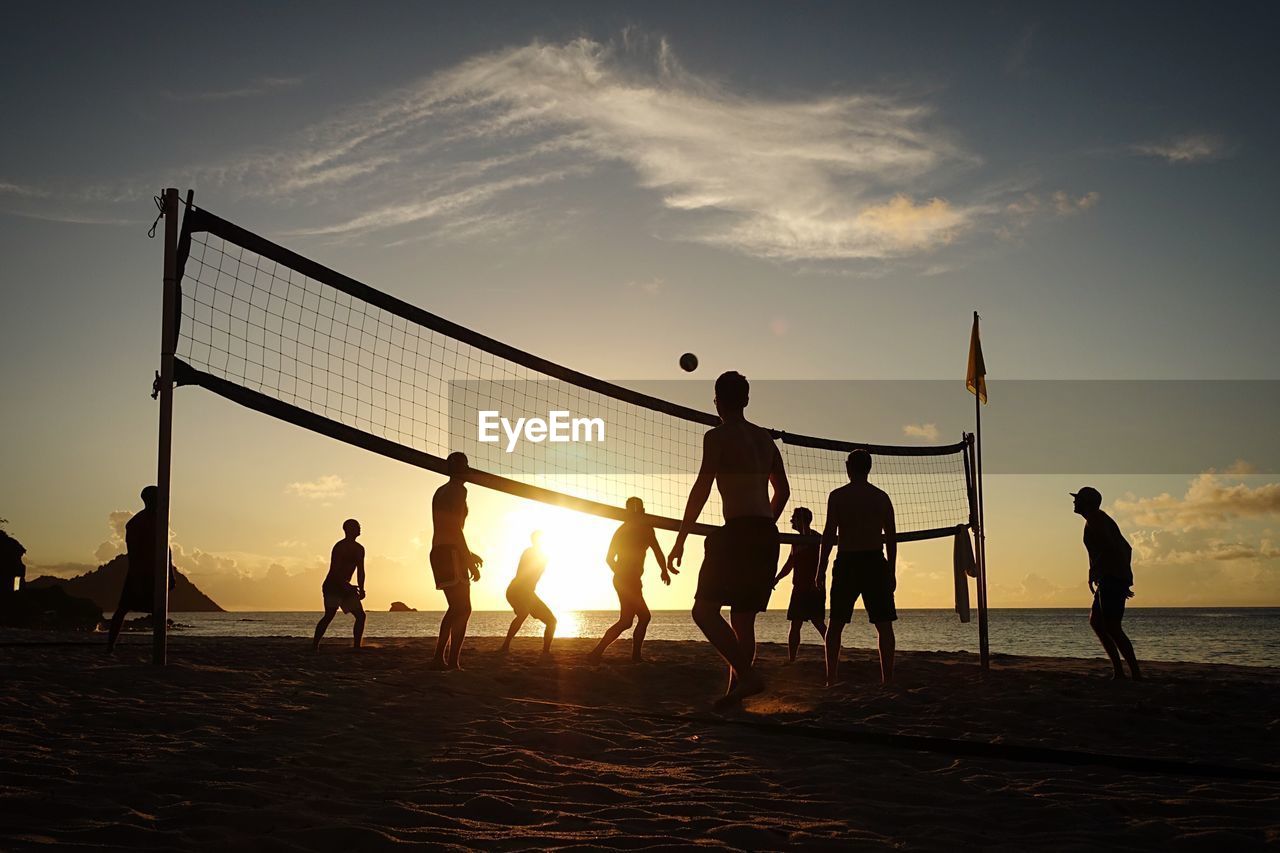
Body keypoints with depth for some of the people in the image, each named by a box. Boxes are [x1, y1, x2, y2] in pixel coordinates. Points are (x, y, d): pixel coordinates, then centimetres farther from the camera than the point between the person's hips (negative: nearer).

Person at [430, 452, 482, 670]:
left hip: (438, 552, 9)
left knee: (456, 608, 16)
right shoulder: (458, 490, -8)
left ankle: (439, 659, 14)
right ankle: (452, 661, -17)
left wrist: (468, 554, 30)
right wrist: (470, 561, -17)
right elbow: (455, 527, -17)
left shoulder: (440, 492, 21)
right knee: (463, 609, -10)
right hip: (451, 554, -9)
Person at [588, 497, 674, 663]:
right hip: (631, 580, -8)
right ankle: (597, 652, -22)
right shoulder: (644, 527, -3)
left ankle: (636, 656, 11)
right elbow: (657, 551, -4)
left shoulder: (621, 529, 16)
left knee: (644, 617, 15)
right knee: (626, 620, -12)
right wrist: (665, 571, 11)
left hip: (620, 579, 8)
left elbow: (609, 558, 18)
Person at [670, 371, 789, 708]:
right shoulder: (765, 438, 19)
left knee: (705, 610, -7)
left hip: (738, 532, -7)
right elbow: (783, 490, 24)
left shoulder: (718, 436, -2)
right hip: (767, 536, 7)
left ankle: (747, 674, -19)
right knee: (743, 618, 11)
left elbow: (702, 488, -10)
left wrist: (680, 538, -7)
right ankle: (735, 690, 9)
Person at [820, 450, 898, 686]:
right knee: (884, 624, 5)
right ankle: (887, 679, -1)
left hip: (846, 562, -1)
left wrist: (821, 568, -3)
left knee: (836, 624, 5)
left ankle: (831, 679, -1)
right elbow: (891, 537, 7)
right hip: (875, 562, 1)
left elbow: (829, 533, -7)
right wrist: (892, 571, 13)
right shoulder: (882, 497, 7)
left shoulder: (837, 496, -1)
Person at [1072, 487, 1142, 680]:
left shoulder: (1094, 520, -7)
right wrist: (1126, 579, 27)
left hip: (1111, 578, -11)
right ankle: (1118, 671, 12)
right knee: (1095, 621, 15)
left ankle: (1136, 674, -12)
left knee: (1112, 628, -11)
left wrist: (1093, 572, -17)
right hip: (1120, 578, 11)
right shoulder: (1103, 520, 24)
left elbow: (1108, 546, -23)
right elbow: (1127, 548, 28)